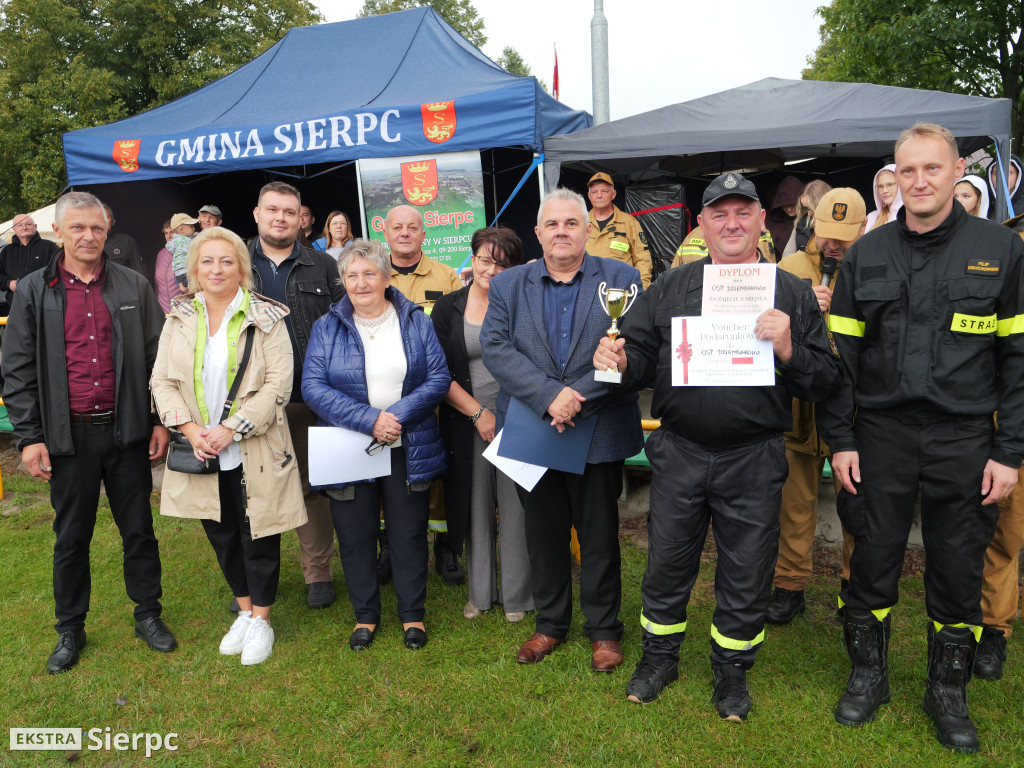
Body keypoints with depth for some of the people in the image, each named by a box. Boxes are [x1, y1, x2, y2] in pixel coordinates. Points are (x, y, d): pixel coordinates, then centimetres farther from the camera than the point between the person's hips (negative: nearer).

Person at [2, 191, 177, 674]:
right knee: (71, 537, 12)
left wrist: (163, 422, -1)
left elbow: (157, 357, 4)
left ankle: (148, 615, 27)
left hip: (127, 431, 0)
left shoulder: (134, 287, 3)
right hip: (69, 435, 0)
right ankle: (70, 630, 28)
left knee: (139, 529, 10)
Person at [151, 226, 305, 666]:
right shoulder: (179, 319, 6)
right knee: (222, 537, 16)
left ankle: (261, 621, 25)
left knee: (258, 537, 6)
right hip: (201, 452, 4)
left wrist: (231, 429, -18)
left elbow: (278, 384, -12)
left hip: (254, 451, -4)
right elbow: (162, 381, 5)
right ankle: (245, 612, 35)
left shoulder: (266, 318, -6)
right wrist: (188, 427, -12)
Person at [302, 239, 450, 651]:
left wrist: (397, 415, -18)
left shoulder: (416, 321, 3)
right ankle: (365, 615, 30)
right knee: (356, 536, 10)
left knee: (409, 534, 9)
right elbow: (313, 386, -8)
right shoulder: (326, 327, 2)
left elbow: (439, 377, -4)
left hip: (408, 450, 0)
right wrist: (369, 420, -19)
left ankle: (412, 614, 27)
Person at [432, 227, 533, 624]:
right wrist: (478, 413, -8)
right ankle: (480, 592, 27)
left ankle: (517, 595, 19)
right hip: (466, 422, 1)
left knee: (515, 508, 2)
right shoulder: (448, 307, 4)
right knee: (475, 508, 10)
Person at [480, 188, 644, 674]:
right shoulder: (507, 286, 6)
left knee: (599, 535, 10)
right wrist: (550, 395, -19)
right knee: (542, 534, 14)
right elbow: (495, 347, -7)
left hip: (599, 431, -2)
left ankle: (603, 629, 29)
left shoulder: (620, 279, 0)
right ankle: (550, 623, 34)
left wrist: (579, 396, -20)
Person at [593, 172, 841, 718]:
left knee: (746, 570, 12)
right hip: (679, 452, 1)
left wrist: (788, 350, -19)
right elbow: (642, 356, 7)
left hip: (754, 460, -1)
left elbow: (826, 381, 0)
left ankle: (732, 667, 36)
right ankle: (660, 655, 37)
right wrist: (619, 362, -15)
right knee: (667, 559, 14)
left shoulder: (791, 293, 2)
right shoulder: (672, 286, 6)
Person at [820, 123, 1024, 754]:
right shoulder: (867, 254, 5)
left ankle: (949, 691, 31)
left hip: (964, 441, -1)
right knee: (872, 563, 9)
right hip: (881, 439, 1)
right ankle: (868, 675, 30)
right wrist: (840, 440, -1)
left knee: (959, 571, 10)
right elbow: (841, 353, 5)